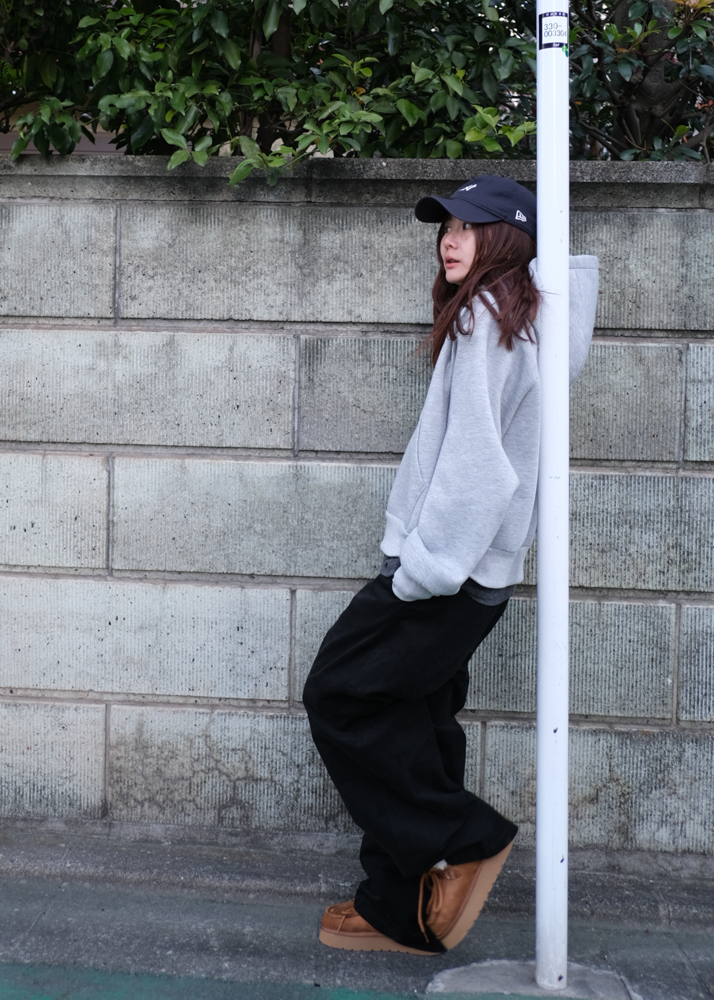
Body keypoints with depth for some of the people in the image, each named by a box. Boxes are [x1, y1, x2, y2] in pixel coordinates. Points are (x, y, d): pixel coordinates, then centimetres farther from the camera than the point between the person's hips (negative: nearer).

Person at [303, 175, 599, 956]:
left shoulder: (484, 317, -12)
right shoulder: (523, 318, 17)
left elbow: (471, 460, -20)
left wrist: (423, 566, -17)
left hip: (445, 573, -9)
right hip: (476, 574, 9)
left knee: (339, 694, -2)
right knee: (410, 728, 12)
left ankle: (463, 838, 5)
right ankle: (402, 913, 20)